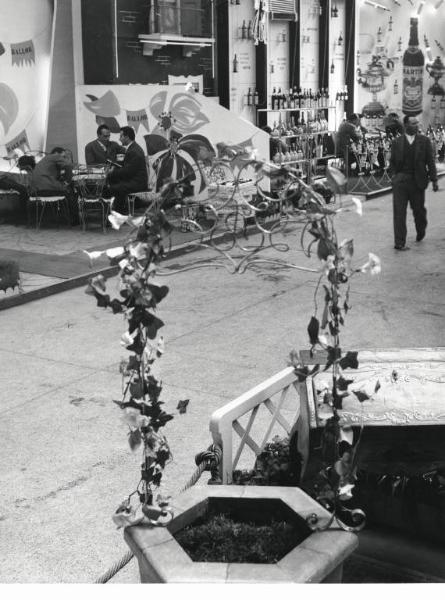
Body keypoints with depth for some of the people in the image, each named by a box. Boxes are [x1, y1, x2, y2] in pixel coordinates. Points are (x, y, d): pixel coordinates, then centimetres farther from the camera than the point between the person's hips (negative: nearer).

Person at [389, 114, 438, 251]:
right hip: (400, 181, 0)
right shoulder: (397, 142, 4)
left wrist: (434, 180, -5)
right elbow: (392, 161, 10)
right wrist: (394, 175, -2)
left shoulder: (424, 141, 1)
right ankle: (399, 242, 0)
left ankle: (421, 232, 40)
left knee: (419, 209, 11)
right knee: (399, 212, -4)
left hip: (417, 181, 0)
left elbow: (430, 161, 0)